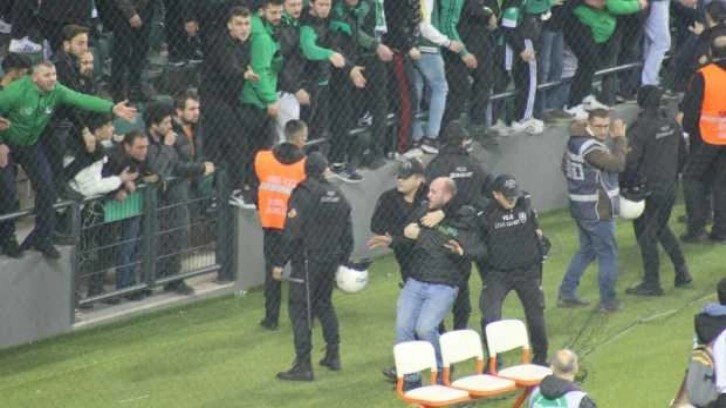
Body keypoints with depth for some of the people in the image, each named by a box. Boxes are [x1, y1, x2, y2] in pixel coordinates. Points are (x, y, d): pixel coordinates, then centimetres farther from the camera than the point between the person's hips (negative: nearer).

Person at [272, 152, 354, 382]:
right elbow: (348, 234, 15)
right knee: (324, 304, 23)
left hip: (308, 261, -7)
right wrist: (342, 260, 25)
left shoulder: (303, 194, -11)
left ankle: (303, 366, -10)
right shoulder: (338, 196, 10)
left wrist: (280, 263, -12)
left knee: (300, 309, -5)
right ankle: (333, 355, 27)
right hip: (331, 260, 7)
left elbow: (292, 233, -16)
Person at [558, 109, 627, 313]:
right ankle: (608, 302, 11)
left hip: (580, 208, 10)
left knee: (586, 250, 22)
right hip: (597, 211, -10)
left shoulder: (575, 141, 5)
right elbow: (617, 164, -33)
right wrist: (619, 139, -24)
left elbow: (566, 167, 18)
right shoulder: (591, 147, -25)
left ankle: (566, 294, 24)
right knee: (608, 254, 3)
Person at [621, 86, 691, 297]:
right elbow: (682, 154, 14)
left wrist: (624, 185, -8)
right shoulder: (671, 123, 2)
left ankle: (651, 283, 9)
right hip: (670, 188, 7)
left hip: (648, 190, -7)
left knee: (646, 236, 4)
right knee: (661, 228, 25)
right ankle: (681, 270, 24)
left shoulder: (640, 128, -20)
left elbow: (630, 163, -22)